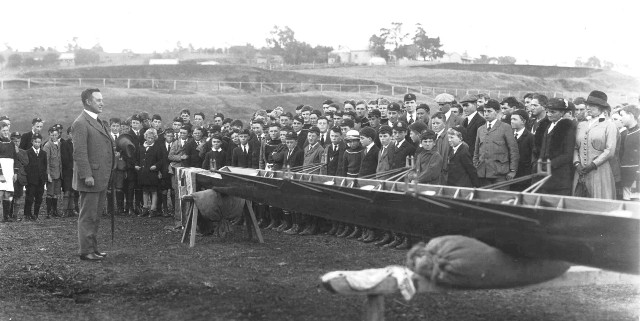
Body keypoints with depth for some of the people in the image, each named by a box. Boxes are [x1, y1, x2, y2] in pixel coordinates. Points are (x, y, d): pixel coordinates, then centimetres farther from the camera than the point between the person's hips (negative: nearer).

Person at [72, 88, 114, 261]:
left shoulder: (99, 122, 16)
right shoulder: (81, 123, -14)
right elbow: (79, 153, -18)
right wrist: (87, 175, -22)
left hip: (101, 178, 9)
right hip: (91, 179, -9)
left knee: (95, 216, 16)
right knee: (88, 216, -2)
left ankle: (93, 248, 25)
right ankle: (86, 251, 4)